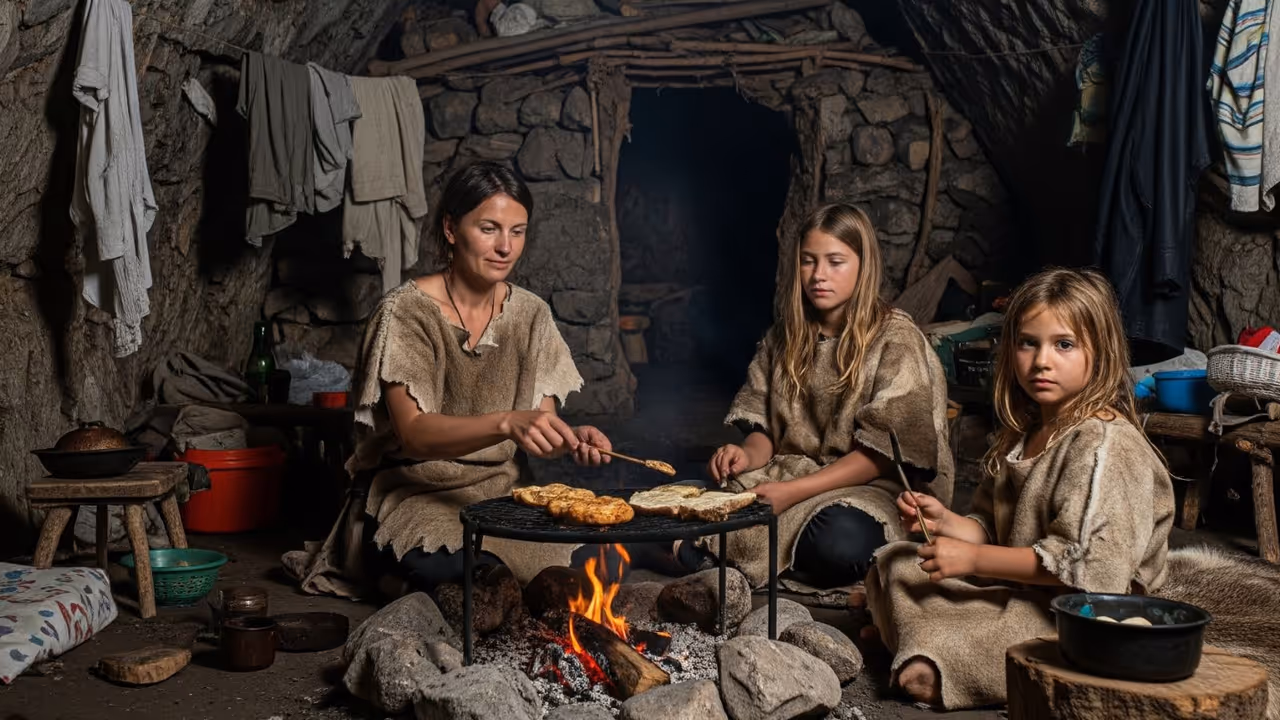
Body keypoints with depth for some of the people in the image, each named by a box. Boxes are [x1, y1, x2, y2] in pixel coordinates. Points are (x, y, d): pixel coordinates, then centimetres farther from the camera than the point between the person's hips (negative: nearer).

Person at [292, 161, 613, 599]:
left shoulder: (530, 314, 5)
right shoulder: (406, 311, -11)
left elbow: (535, 434, 3)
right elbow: (413, 433, -23)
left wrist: (570, 440, -22)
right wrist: (507, 423, -40)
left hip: (503, 494, 6)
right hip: (417, 493, -5)